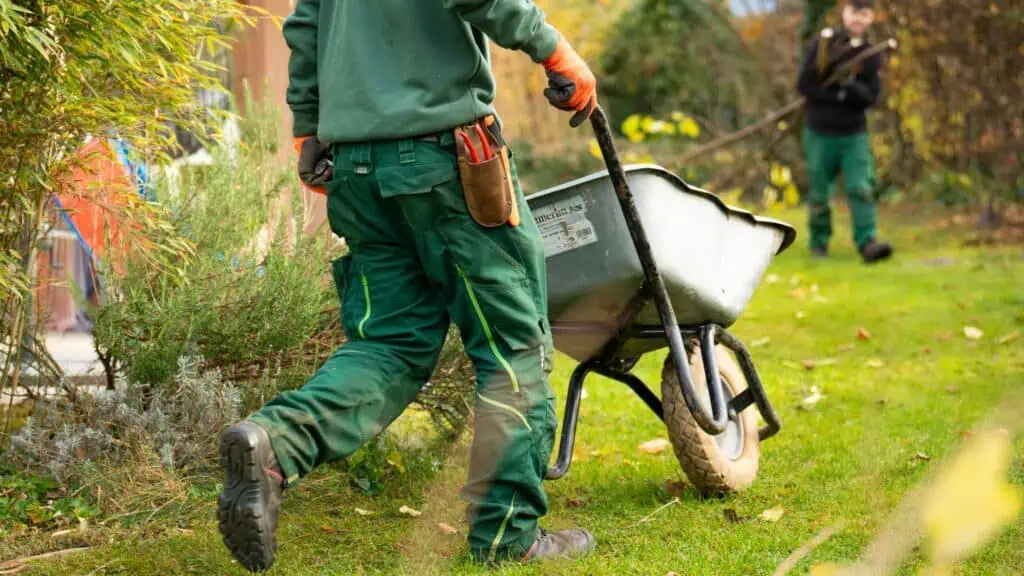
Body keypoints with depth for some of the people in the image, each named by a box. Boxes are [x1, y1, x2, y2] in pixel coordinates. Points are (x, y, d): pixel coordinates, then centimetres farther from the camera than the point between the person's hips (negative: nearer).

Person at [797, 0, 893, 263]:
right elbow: (804, 84, -7)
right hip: (819, 133, 0)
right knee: (819, 194, 7)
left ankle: (867, 242, -19)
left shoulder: (871, 54, 0)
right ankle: (819, 243, 24)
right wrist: (839, 96, -14)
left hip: (854, 134, 1)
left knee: (861, 189, -14)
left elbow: (870, 98, -6)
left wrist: (850, 87, -25)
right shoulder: (823, 43, -4)